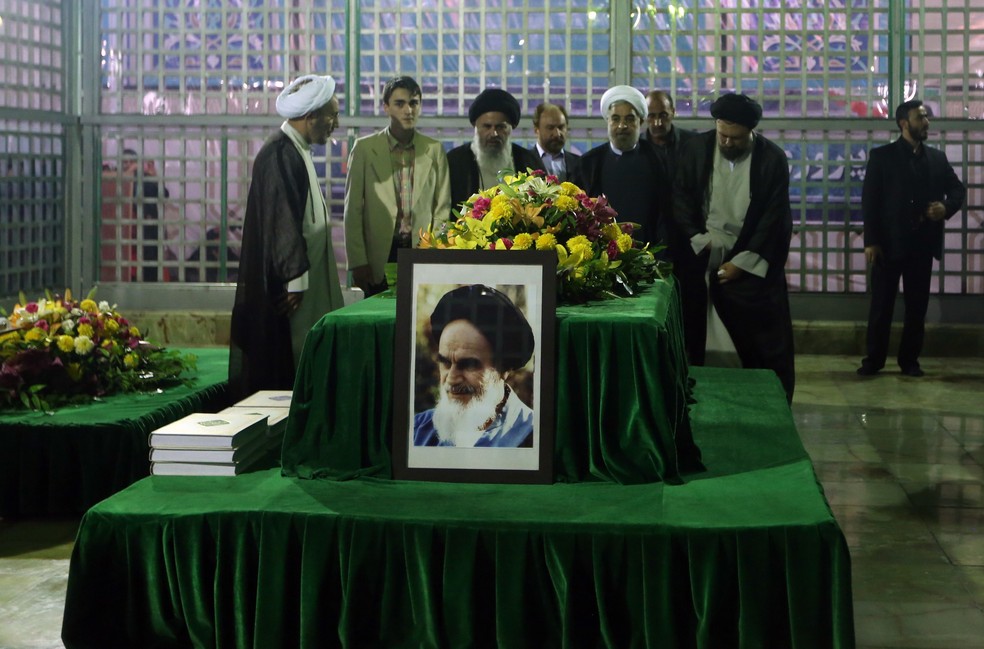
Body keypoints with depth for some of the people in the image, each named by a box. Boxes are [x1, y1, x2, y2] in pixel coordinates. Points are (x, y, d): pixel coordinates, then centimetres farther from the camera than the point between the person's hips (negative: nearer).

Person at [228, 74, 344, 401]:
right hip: (288, 283, -10)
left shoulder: (295, 151, 15)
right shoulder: (280, 154, -17)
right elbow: (281, 219, -21)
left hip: (304, 278, 10)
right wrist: (295, 279, -20)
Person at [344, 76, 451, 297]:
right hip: (379, 260, -1)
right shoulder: (365, 148, 3)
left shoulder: (434, 150, 8)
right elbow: (353, 209, 1)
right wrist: (357, 262, -5)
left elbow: (442, 210, 8)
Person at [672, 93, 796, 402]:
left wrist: (743, 262, -10)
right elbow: (680, 199, 4)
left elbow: (775, 217, -6)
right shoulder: (696, 149, 0)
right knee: (692, 344, 4)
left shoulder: (772, 158, -6)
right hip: (701, 260, 2)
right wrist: (698, 240, -8)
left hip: (752, 265, -1)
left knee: (768, 347, -1)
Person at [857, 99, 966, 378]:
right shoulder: (881, 156, 0)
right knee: (881, 305, 0)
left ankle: (910, 360, 15)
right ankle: (874, 359, 9)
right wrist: (871, 241, -12)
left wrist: (947, 207, -7)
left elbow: (958, 189, 17)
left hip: (922, 243, 3)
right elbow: (869, 200, -5)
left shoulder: (937, 158, 12)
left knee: (917, 306, 6)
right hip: (889, 242, -3)